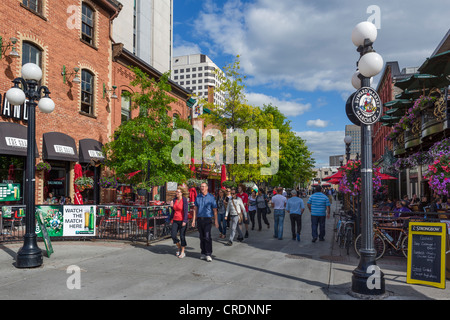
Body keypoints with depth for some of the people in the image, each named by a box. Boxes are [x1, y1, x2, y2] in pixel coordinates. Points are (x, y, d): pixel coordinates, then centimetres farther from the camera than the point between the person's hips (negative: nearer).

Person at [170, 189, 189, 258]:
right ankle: (179, 247, 24)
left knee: (182, 236, 0)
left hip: (182, 221, -5)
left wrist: (184, 221, -21)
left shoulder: (184, 200, -11)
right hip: (175, 221, 5)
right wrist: (172, 206, -7)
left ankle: (182, 252, 13)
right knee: (173, 236, -1)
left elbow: (186, 211, -15)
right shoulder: (174, 200, 7)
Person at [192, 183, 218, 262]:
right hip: (199, 219, 4)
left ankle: (208, 254, -6)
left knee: (207, 237, -11)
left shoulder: (211, 197, 0)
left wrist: (216, 221, -4)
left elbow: (214, 210, 0)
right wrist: (194, 220, 6)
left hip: (207, 219, -4)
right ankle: (203, 253, 18)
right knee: (201, 237, 8)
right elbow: (195, 209, 12)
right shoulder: (198, 197, 10)